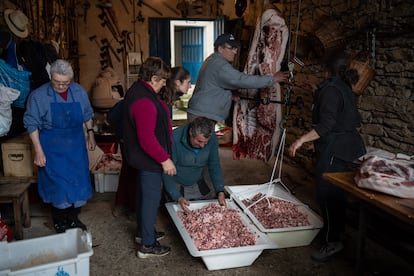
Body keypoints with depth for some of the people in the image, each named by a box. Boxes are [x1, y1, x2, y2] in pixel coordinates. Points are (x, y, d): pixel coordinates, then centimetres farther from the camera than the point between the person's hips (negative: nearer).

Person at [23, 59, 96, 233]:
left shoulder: (79, 92, -1)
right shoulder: (39, 95, -11)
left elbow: (87, 115, 13)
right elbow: (31, 124, -9)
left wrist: (90, 134, 12)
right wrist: (38, 150, -12)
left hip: (76, 146, 4)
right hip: (53, 149, -4)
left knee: (79, 183, 10)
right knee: (58, 186, 0)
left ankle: (73, 218, 29)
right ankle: (59, 223, 20)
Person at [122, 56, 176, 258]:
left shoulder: (137, 91, 7)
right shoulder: (144, 101, -28)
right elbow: (147, 138, -31)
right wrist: (165, 159, -25)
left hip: (141, 157, 11)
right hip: (149, 159, -11)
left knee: (144, 194, 23)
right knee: (151, 198, 0)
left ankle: (143, 230, 42)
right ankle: (148, 245, 12)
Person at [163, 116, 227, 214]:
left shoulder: (212, 138, -17)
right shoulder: (175, 139, -30)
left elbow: (214, 166, -8)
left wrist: (220, 191, -19)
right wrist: (178, 198, -34)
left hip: (197, 184, 4)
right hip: (176, 185, -3)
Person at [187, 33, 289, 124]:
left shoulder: (212, 60, 17)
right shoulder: (219, 65, -17)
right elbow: (242, 80, -26)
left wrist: (232, 95, 12)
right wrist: (272, 79, -20)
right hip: (204, 117, -11)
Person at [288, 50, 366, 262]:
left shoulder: (330, 90, -17)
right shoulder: (346, 89, 13)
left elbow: (326, 125, -26)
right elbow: (354, 121, 20)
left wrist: (301, 140, -28)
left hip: (334, 148, -10)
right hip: (348, 147, 10)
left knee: (327, 192, -5)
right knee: (337, 192, 18)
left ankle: (332, 241, 0)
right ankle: (337, 231, 30)